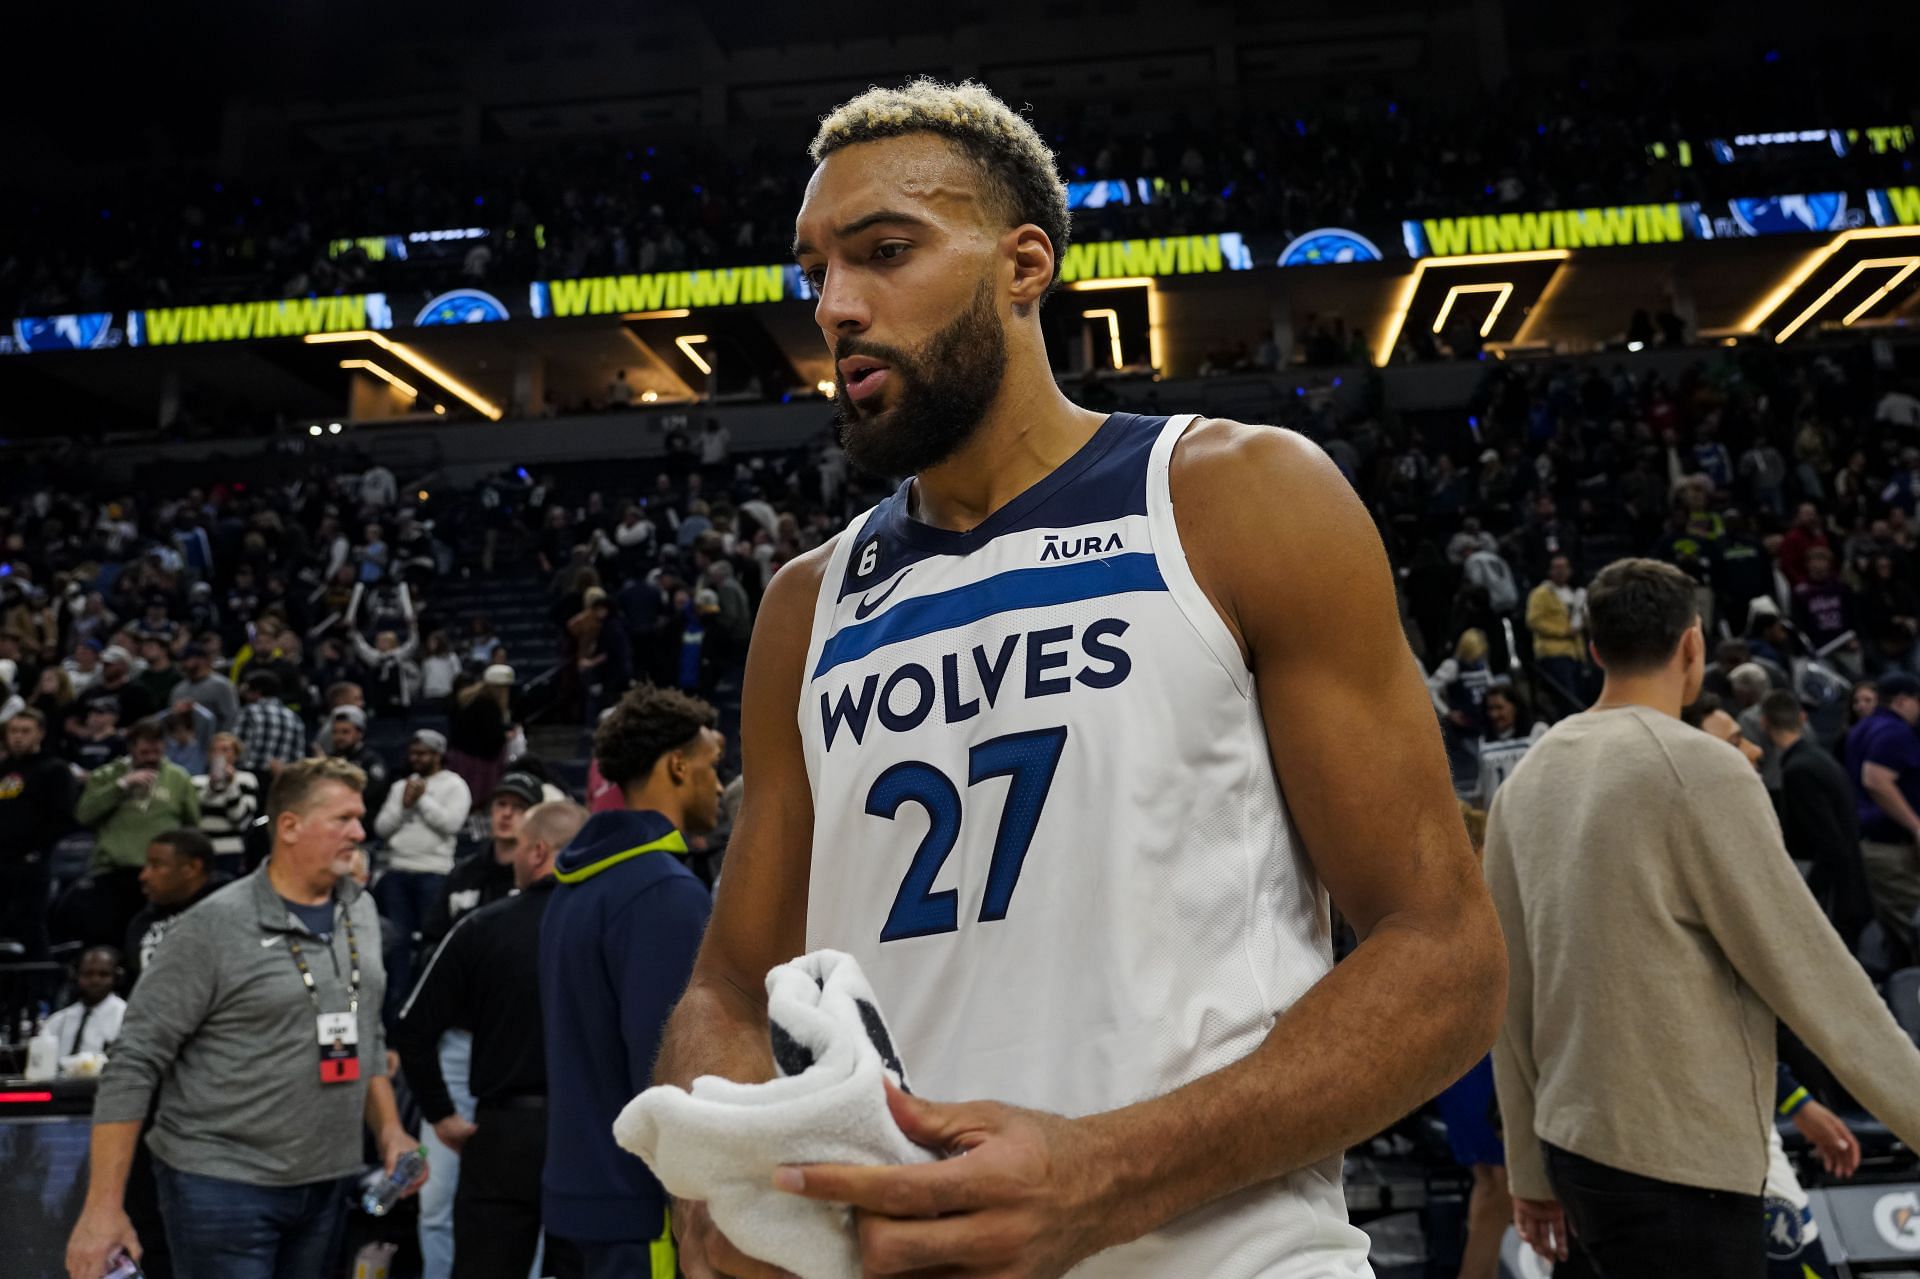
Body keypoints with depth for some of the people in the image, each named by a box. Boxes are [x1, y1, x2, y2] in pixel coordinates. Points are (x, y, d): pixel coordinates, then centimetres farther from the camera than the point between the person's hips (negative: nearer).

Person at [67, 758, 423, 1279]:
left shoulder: (361, 911, 6)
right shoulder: (215, 927, -13)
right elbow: (134, 1064, -12)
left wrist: (389, 1129, 6)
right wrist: (104, 1205, -15)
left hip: (329, 1185, 6)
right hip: (223, 1187, -5)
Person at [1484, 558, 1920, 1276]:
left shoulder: (1525, 782, 5)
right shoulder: (1698, 768, -14)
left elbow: (1511, 994, 8)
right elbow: (1809, 969, -12)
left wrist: (1531, 1166, 14)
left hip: (1573, 1144, 7)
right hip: (1680, 1168, -7)